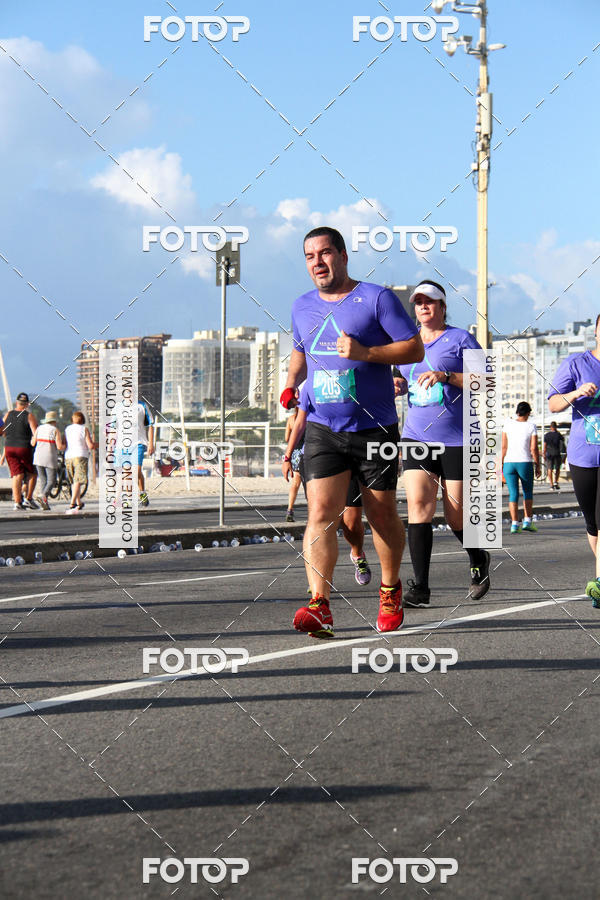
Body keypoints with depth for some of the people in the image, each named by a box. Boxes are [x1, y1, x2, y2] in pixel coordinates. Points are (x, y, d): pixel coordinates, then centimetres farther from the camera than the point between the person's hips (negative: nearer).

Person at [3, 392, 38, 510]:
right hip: (25, 447, -4)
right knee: (32, 473, 12)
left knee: (16, 475, 4)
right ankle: (28, 499, 5)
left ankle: (17, 502, -4)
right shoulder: (29, 416, -7)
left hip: (9, 447, 4)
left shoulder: (8, 414, 5)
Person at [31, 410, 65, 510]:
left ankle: (45, 504, 3)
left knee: (43, 480, 11)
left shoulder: (39, 428, 5)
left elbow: (33, 443, 4)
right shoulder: (55, 430, -7)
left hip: (38, 457, 5)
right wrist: (65, 445, 10)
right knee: (51, 481, 1)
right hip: (50, 459, -5)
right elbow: (59, 446, -13)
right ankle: (43, 496, -26)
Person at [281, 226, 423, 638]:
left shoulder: (377, 298, -5)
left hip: (376, 428, -3)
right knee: (320, 513, -13)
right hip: (323, 429, 3)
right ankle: (320, 607, -19)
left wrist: (365, 352, -20)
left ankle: (391, 589, 32)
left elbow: (415, 349, -7)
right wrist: (291, 384, 8)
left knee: (382, 515, 8)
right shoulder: (302, 307, 11)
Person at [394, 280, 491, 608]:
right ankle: (420, 587, -15)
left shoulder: (460, 339, -1)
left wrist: (446, 376, -20)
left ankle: (478, 560, 33)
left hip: (457, 438, -4)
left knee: (456, 516, 1)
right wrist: (396, 385, 3)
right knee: (418, 503, -13)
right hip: (416, 435, 4)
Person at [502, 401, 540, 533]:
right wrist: (537, 466, 1)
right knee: (528, 492, 16)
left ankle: (514, 524, -5)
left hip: (509, 463, 2)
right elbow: (534, 448, -7)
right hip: (525, 463, -2)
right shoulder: (531, 426, -3)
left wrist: (501, 463, 8)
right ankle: (527, 521, 9)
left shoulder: (508, 424, 2)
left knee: (513, 494, 3)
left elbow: (504, 446, 1)